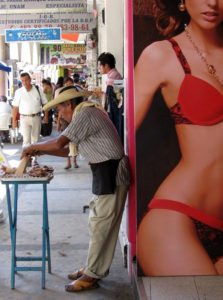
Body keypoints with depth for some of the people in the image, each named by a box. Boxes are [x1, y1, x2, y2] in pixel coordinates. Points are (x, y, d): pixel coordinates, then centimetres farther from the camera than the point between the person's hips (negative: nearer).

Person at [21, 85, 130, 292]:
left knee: (100, 225, -3)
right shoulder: (89, 114, 19)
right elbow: (69, 150, 22)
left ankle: (92, 275, 7)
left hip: (110, 174, -10)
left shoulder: (84, 114, -13)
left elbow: (59, 143, -20)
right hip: (107, 174, 11)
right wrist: (41, 151, 16)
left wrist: (33, 147, -4)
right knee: (103, 224, 16)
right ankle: (95, 268, 27)